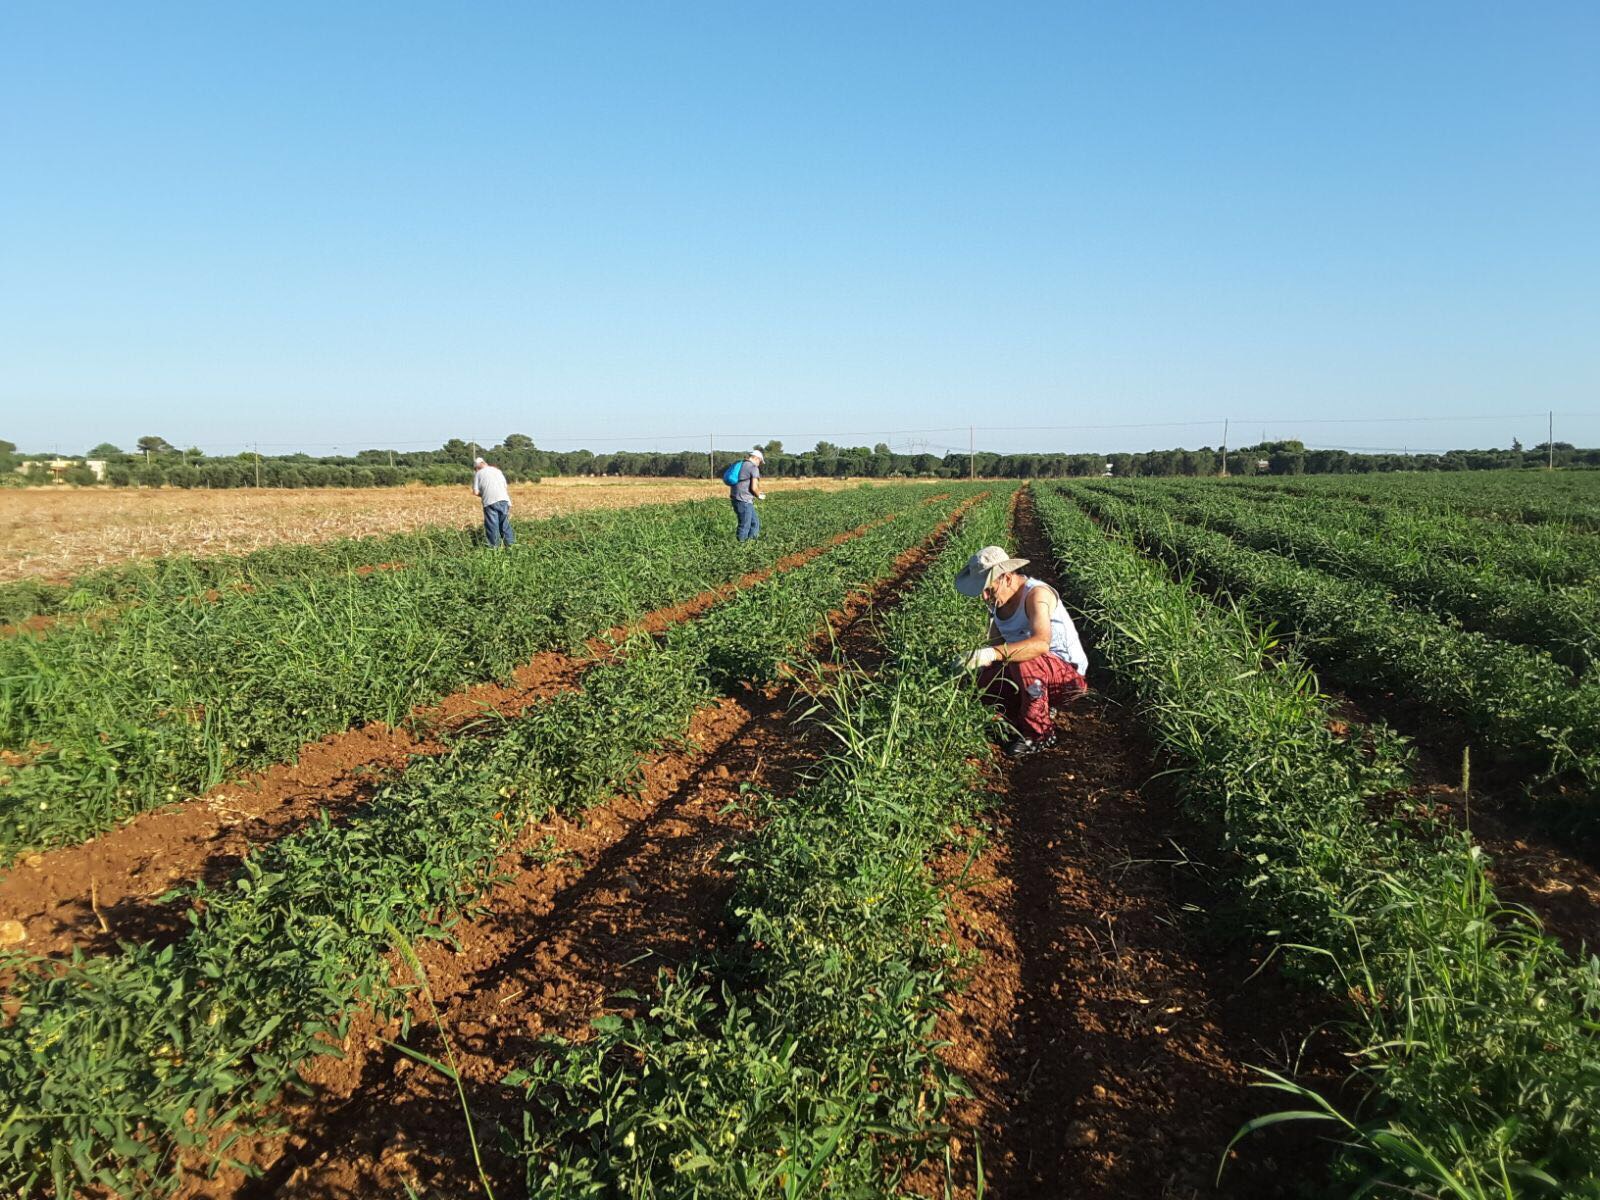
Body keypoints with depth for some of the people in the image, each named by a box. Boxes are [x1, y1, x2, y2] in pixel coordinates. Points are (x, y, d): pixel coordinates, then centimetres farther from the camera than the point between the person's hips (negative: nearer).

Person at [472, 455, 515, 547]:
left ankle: (494, 546, -1)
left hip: (490, 501, -3)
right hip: (503, 499, 3)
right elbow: (506, 487, 18)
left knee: (492, 526, 0)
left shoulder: (478, 474, 10)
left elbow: (476, 492, 3)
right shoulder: (497, 470, 21)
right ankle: (510, 543, 9)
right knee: (505, 524, 10)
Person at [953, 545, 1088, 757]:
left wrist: (994, 653, -55)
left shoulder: (1036, 594, -25)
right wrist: (977, 658, -14)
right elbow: (996, 642, 8)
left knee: (1025, 663, -35)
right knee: (985, 679, -15)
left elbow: (1041, 643, -44)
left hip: (1069, 674, -7)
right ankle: (1024, 725, 10)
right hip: (1033, 675, 8)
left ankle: (1039, 734, -14)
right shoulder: (998, 600, 1)